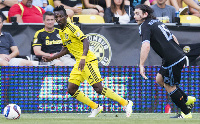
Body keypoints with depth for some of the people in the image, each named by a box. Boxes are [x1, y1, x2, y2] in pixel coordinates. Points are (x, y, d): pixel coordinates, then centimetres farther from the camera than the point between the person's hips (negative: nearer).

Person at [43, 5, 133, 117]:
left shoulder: (71, 28, -12)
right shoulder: (61, 32, 16)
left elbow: (85, 41, -21)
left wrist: (83, 58, -33)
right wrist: (52, 58, 26)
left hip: (88, 60, -9)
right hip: (79, 62, 9)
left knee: (98, 88, -15)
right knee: (71, 90, 0)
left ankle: (126, 103, -6)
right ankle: (95, 107, 11)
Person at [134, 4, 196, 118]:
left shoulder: (145, 26, -9)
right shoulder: (157, 22, 20)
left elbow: (146, 46, -25)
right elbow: (173, 38, 27)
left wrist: (141, 65, -26)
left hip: (172, 60, -9)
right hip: (180, 56, 9)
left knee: (169, 86, 4)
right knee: (160, 80, 21)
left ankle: (186, 113, 12)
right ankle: (187, 99, 25)